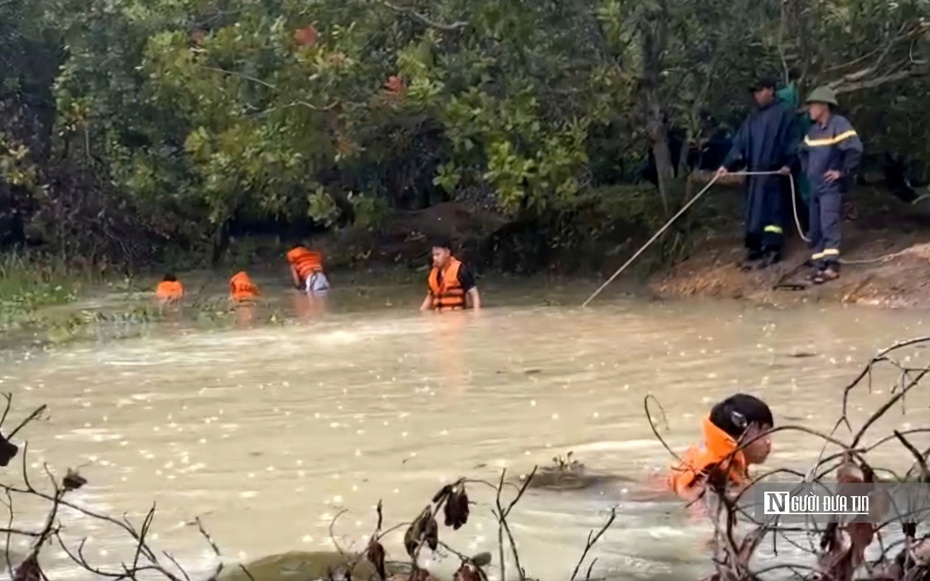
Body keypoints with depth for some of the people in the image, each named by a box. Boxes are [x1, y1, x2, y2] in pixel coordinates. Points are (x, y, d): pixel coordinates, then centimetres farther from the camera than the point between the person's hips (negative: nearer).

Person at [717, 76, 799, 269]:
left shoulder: (784, 113, -2)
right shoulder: (752, 118, 17)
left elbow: (791, 141, -6)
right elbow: (740, 143, 12)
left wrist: (788, 163, -17)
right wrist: (727, 165, 2)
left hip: (773, 171, -7)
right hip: (753, 172, 7)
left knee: (771, 209, -7)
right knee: (753, 211, 8)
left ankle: (771, 249, -4)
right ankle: (754, 248, 14)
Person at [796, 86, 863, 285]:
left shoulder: (839, 124, -13)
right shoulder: (814, 129, 13)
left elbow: (855, 149, -23)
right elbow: (802, 151, 31)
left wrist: (843, 172, -19)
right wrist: (807, 169, 20)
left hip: (831, 186, -9)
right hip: (815, 186, 9)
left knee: (829, 225, -16)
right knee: (815, 229, 8)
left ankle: (832, 266, -19)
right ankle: (819, 266, 13)